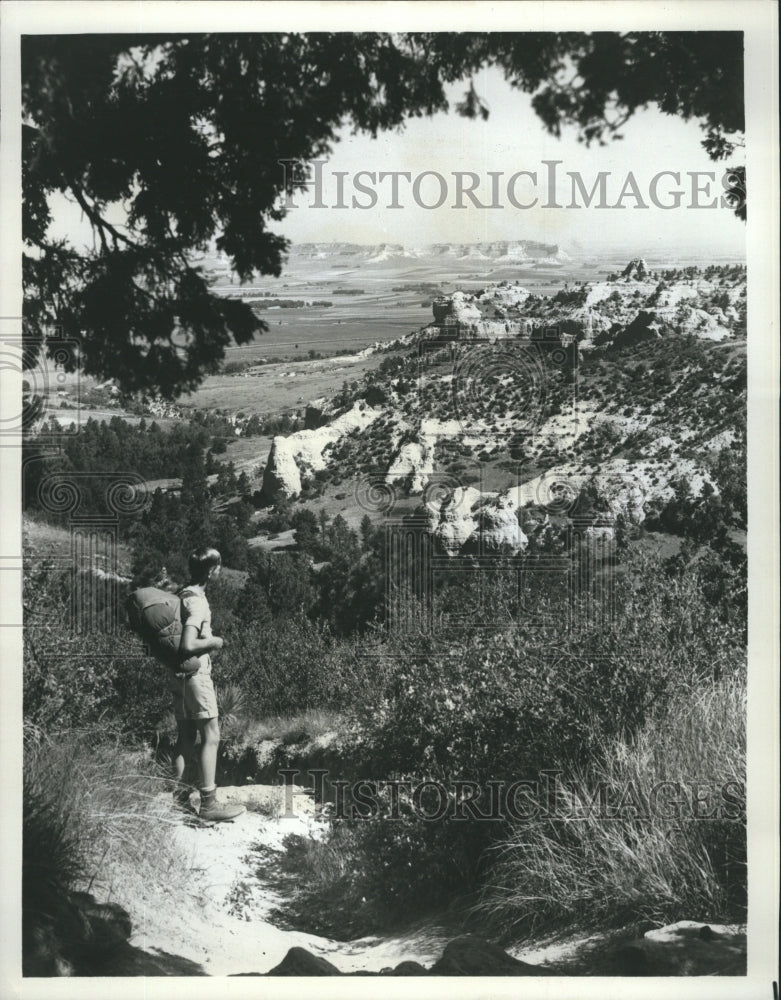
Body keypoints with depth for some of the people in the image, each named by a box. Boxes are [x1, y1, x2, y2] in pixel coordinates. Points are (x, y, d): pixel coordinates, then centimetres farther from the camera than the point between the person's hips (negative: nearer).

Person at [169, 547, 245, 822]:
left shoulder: (185, 595, 10)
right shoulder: (197, 602, -19)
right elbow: (189, 645, -29)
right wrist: (214, 642, -13)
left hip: (180, 676, 9)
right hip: (196, 675, -9)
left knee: (185, 737, 13)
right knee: (211, 737, -3)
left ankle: (179, 796, 17)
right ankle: (209, 803, -2)